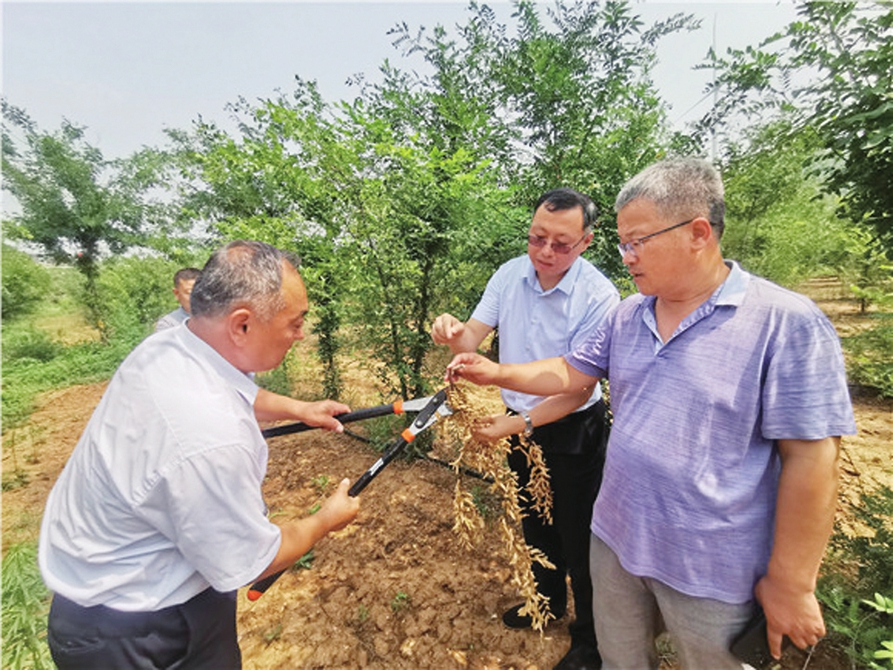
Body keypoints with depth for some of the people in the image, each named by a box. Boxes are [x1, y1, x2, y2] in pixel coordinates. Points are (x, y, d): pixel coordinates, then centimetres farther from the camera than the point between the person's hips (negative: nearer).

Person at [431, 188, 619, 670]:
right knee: (535, 521, 24)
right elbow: (472, 338, -9)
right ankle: (548, 601, 52)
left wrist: (523, 422, -33)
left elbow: (580, 388, -23)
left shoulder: (598, 296, -23)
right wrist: (453, 332, -32)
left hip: (572, 431, -5)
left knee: (577, 535, 11)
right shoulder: (509, 275, -7)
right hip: (521, 422, 6)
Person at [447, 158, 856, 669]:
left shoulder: (786, 322, -19)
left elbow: (810, 458, -18)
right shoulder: (628, 315, -1)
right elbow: (570, 373, 5)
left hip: (711, 570, -4)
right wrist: (496, 373, -7)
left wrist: (791, 584, -13)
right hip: (615, 540, 5)